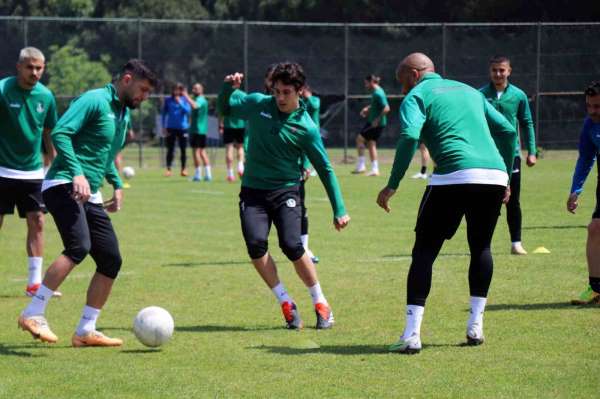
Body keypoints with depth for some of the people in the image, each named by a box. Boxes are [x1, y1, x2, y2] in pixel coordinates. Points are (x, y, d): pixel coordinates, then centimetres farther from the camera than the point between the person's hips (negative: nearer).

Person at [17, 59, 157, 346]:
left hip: (89, 196, 9)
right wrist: (77, 173, -26)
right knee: (79, 246, -28)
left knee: (111, 260, 2)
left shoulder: (124, 114, 21)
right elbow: (60, 133, -18)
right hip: (64, 186, -9)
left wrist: (116, 184, 21)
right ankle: (33, 314, -23)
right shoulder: (95, 101, -8)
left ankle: (85, 331, 11)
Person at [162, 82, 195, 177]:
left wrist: (180, 103, -18)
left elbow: (188, 111, -11)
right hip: (171, 128, 0)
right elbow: (164, 113, 7)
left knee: (183, 149, 4)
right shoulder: (168, 101, 3)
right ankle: (168, 169, -2)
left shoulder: (185, 100, 1)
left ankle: (183, 169, 14)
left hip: (183, 127, 0)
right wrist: (164, 127, 1)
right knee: (170, 149, -2)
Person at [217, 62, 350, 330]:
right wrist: (228, 87, -7)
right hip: (252, 190, 2)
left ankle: (321, 304, 3)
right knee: (255, 244, -19)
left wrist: (339, 210, 0)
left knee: (291, 246, -19)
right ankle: (286, 304, -4)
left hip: (285, 191, -2)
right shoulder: (257, 104, -2)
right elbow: (225, 108, 16)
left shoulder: (305, 127, -8)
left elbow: (325, 170, 0)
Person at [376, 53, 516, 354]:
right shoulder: (469, 91, 28)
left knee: (424, 252, 3)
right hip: (494, 176, 5)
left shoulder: (417, 96, 10)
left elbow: (409, 137, -9)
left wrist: (392, 185, -7)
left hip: (454, 177, -5)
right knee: (481, 247, 23)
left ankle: (412, 334, -5)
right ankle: (476, 326, 17)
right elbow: (507, 130, 23)